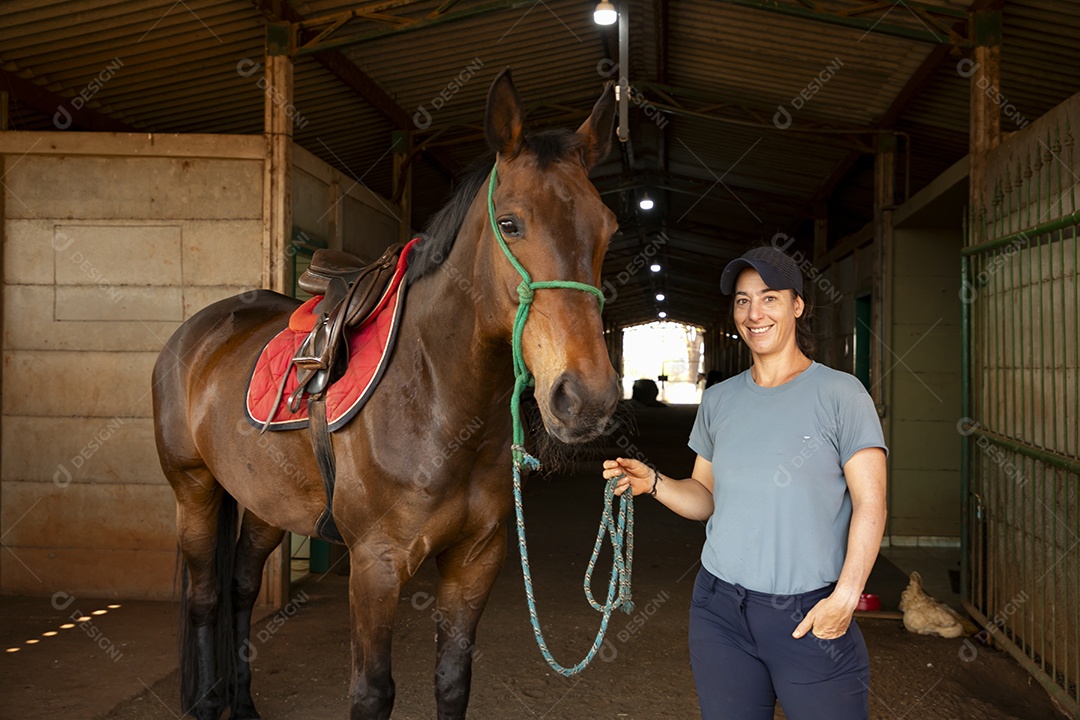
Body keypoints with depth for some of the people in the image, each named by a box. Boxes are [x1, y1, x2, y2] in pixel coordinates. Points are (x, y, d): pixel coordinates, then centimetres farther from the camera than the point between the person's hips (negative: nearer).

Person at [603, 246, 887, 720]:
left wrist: (846, 596, -18)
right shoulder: (718, 400, 9)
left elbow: (869, 504, -8)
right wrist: (652, 482, -5)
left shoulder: (840, 394, -5)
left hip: (811, 614, -4)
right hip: (720, 608, 4)